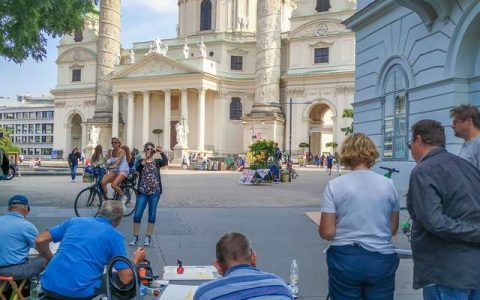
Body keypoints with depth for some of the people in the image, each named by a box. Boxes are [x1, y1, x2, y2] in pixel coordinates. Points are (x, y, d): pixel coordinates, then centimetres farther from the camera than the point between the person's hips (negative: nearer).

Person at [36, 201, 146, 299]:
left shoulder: (75, 221, 13)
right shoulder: (115, 236, 2)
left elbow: (40, 241, 15)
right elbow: (125, 279, -2)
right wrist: (137, 260, 17)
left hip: (49, 286, 5)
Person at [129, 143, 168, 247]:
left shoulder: (157, 161, 5)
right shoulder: (140, 161, 6)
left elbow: (165, 162, -16)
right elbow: (136, 169, -15)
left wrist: (161, 152, -25)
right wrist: (144, 161, -29)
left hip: (155, 191, 0)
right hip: (143, 191, 0)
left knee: (152, 215, 5)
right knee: (137, 214, -3)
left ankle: (148, 237, 15)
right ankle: (135, 237, 9)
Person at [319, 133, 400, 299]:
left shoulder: (334, 185, -9)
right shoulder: (388, 184, -1)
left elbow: (327, 232, -10)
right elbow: (393, 229, 8)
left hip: (345, 259, -2)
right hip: (381, 259, 2)